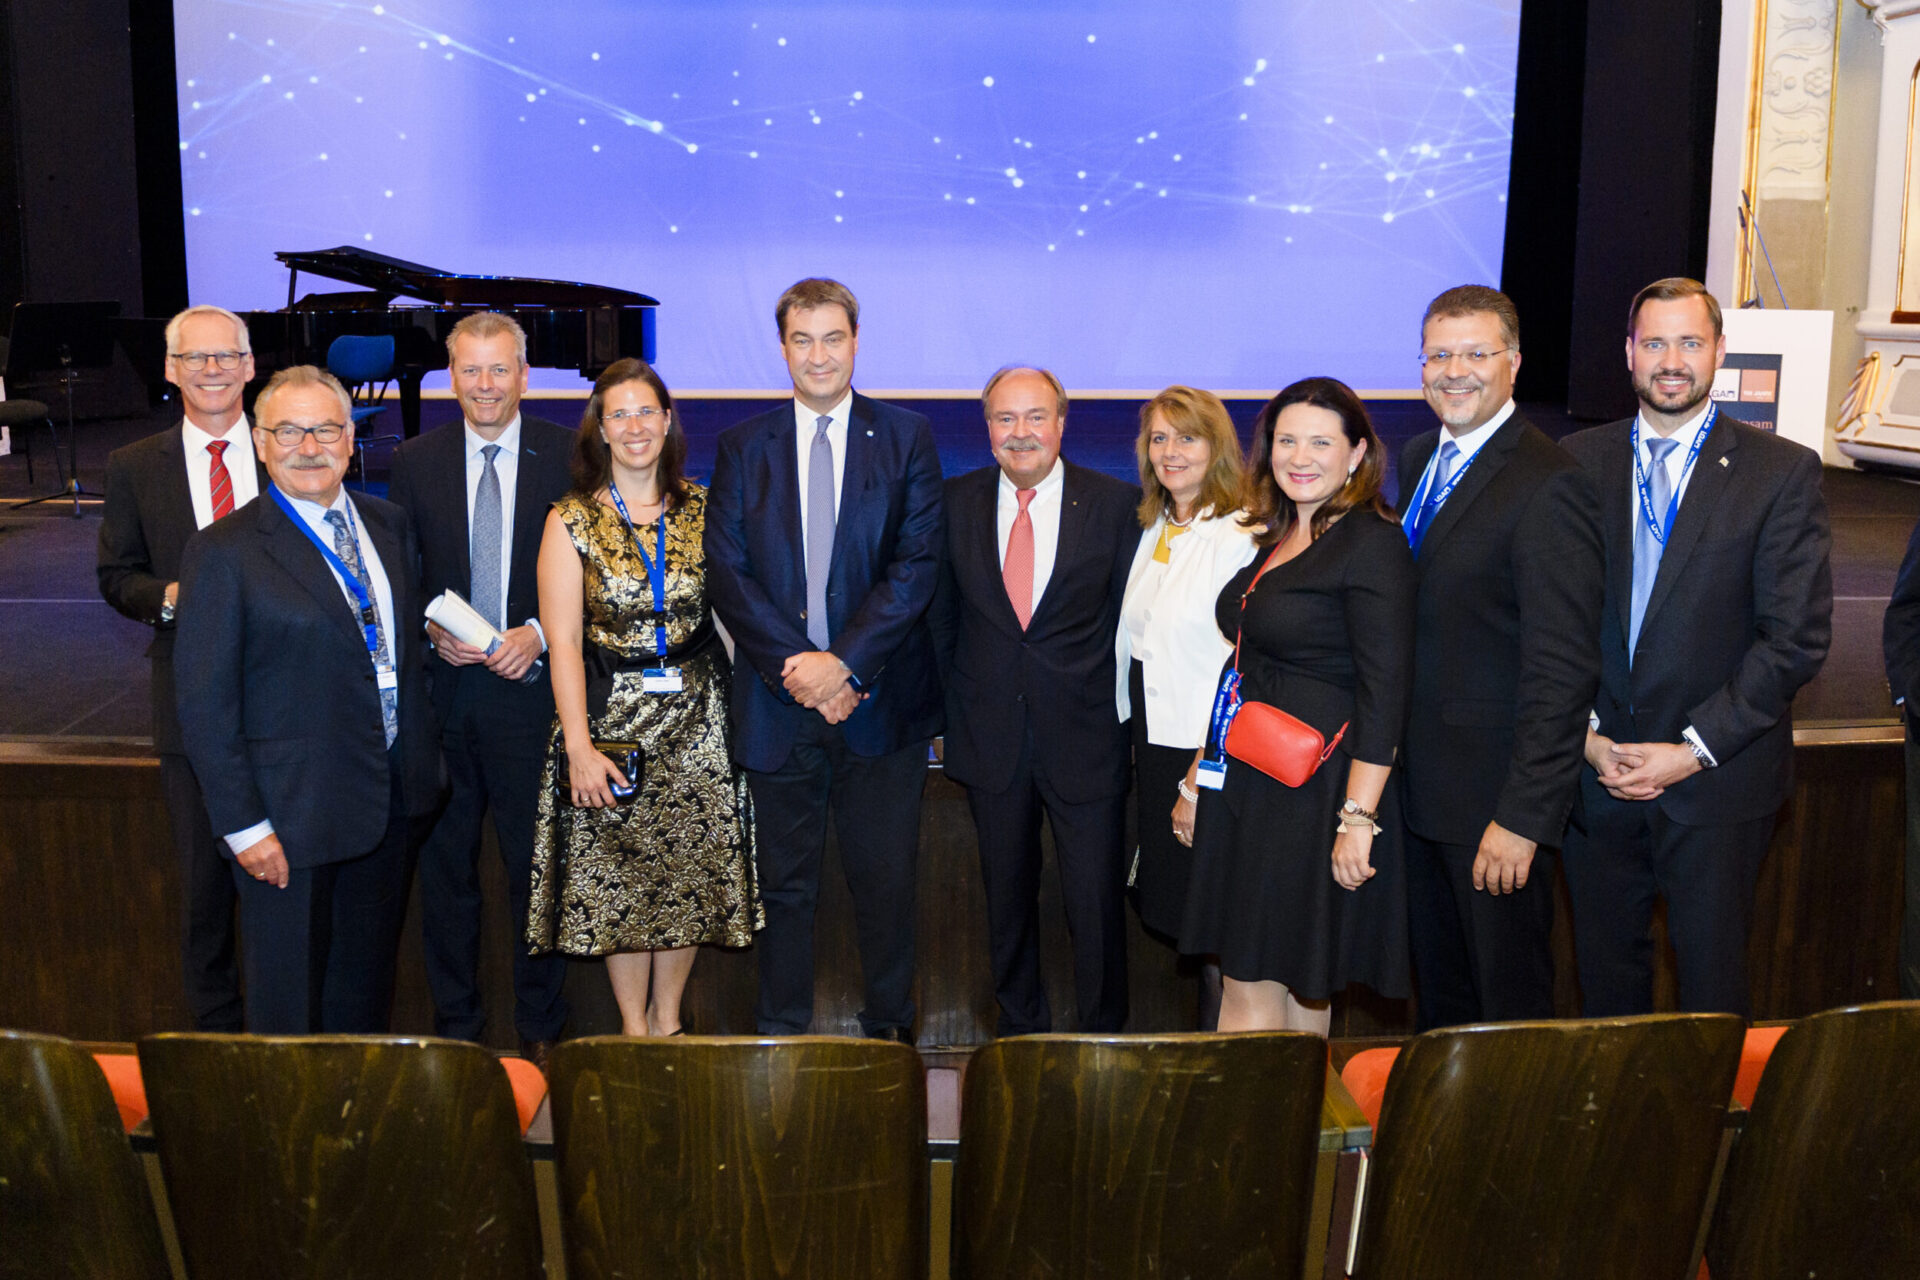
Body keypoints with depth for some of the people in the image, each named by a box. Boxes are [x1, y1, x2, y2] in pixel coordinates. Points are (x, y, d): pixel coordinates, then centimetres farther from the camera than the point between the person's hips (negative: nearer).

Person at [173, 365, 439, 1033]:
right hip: (292, 814, -6)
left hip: (392, 800, 6)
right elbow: (205, 705, -13)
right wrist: (243, 824, -16)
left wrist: (423, 760, 8)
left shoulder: (389, 526, 6)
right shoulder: (225, 552, -13)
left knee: (370, 981, 21)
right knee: (289, 1002, 9)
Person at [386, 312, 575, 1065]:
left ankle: (539, 1027, 23)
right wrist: (431, 631, -9)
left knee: (536, 863, 7)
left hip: (530, 686, -2)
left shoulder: (569, 457, -1)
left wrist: (540, 633, -13)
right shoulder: (415, 462, 5)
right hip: (440, 690, 2)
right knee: (445, 864, 11)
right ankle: (454, 1022, 27)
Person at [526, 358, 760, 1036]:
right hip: (610, 713, -2)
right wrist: (579, 746, -14)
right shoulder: (571, 521, -4)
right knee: (617, 875, 3)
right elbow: (563, 641, -8)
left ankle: (668, 1015, 25)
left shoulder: (702, 509, 3)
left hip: (697, 712, 2)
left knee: (691, 869, 7)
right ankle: (633, 1024, 20)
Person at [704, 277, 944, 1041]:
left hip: (881, 698, -1)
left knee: (886, 879, 6)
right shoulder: (743, 448, 8)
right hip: (777, 701, 1)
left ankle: (889, 1029, 22)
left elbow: (918, 563, -5)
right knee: (784, 883, 9)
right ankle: (781, 1034, 21)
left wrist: (845, 662, -15)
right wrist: (794, 666, -12)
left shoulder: (906, 439, 4)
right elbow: (725, 570, 0)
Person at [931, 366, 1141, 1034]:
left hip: (1085, 735, -2)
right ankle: (1019, 1027, 33)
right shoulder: (956, 502, 3)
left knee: (1097, 900, 2)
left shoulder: (1117, 504, -4)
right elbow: (941, 615, 10)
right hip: (990, 736, 3)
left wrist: (1127, 716, -3)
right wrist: (953, 709, 7)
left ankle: (1103, 1036, 21)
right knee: (1006, 897, 16)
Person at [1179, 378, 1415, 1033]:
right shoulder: (1273, 539, 14)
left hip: (1313, 792, -8)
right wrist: (1199, 774, 18)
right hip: (1244, 784, 8)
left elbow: (1384, 691, -16)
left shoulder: (1371, 543, -11)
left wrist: (1358, 818, -20)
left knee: (1252, 986, -5)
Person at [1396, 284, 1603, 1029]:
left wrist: (1523, 815, -22)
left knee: (1511, 1005, 7)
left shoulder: (1547, 486, -18)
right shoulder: (1418, 458, 9)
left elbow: (1562, 669, -21)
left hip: (1496, 799, -8)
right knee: (1438, 992, 21)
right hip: (1421, 784, 8)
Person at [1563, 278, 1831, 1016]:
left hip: (1719, 782, -2)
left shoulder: (1782, 471, -4)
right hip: (1595, 772, 3)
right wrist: (1586, 735, -7)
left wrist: (1695, 749, -14)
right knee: (1605, 972, 14)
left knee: (1711, 982, 8)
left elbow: (1798, 637, -9)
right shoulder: (1578, 462, 4)